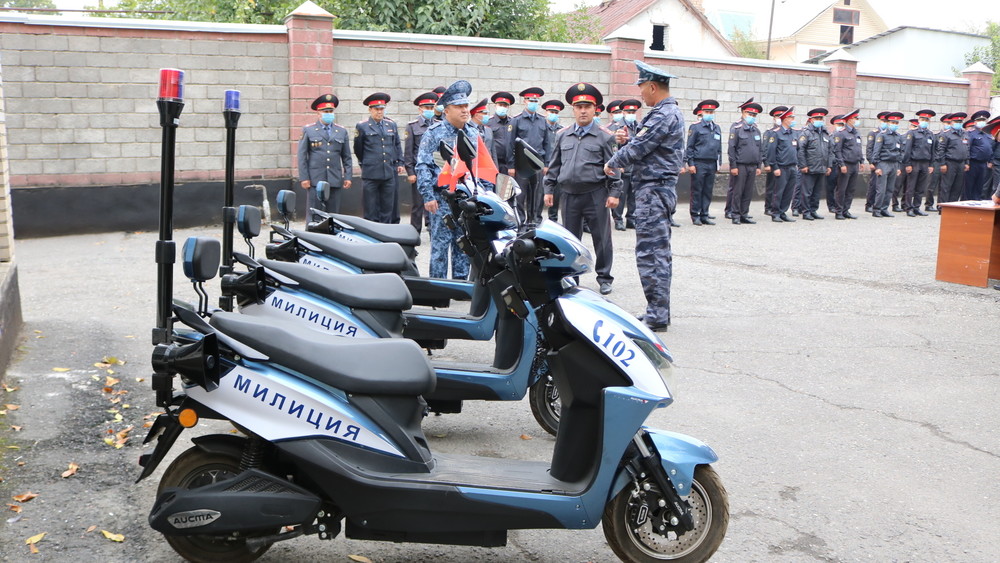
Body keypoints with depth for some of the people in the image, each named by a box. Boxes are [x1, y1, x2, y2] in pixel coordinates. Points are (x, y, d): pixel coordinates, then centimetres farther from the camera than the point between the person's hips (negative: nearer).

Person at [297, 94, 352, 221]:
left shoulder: (342, 132, 14)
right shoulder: (308, 130, 7)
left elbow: (347, 157, 14)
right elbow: (302, 156, 3)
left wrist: (347, 177, 5)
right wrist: (304, 178, -4)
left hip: (335, 180, 3)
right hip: (315, 180, -2)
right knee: (313, 215, -4)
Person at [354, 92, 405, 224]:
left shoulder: (391, 124, 12)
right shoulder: (362, 126, 0)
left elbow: (397, 145, 21)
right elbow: (358, 149, 9)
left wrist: (399, 163, 14)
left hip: (389, 173, 4)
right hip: (370, 174, -4)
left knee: (388, 209, 6)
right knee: (371, 210, 1)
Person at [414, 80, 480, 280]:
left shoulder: (474, 133, 14)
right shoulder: (434, 133, -4)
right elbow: (423, 166, -8)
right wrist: (428, 196, -14)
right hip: (442, 199, -5)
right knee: (440, 244, -3)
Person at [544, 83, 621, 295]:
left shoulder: (605, 136, 0)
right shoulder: (562, 135, 10)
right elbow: (553, 165, 14)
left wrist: (614, 193, -7)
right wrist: (549, 189, 9)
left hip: (596, 195, -3)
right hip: (569, 196, 3)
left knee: (602, 238, 3)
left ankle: (604, 278, 15)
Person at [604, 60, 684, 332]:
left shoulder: (663, 116, -15)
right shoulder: (668, 113, 18)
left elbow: (638, 149, -17)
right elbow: (644, 146, 18)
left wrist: (612, 164, 0)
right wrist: (626, 141, -1)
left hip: (653, 190, -11)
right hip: (658, 188, 11)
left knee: (650, 253, -9)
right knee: (659, 252, 13)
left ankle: (657, 315, -6)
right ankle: (659, 312, 20)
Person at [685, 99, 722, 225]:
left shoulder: (717, 128, 15)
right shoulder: (695, 126, -2)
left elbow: (719, 147, 21)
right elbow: (689, 147, -4)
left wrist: (719, 163, 16)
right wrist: (690, 163, -9)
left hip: (712, 164, 5)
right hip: (699, 164, -5)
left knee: (708, 191, 7)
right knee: (697, 191, -1)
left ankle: (704, 215, 13)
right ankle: (695, 216, 5)